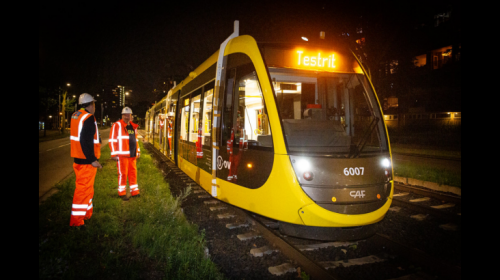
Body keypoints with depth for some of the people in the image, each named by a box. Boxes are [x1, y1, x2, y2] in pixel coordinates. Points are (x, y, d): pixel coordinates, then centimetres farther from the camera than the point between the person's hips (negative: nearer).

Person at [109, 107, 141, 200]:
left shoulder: (133, 126, 15)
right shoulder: (117, 125, -6)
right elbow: (112, 140, -8)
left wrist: (138, 151, 21)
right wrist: (114, 154, -11)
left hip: (132, 155, 6)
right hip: (122, 155, -6)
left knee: (133, 173, 11)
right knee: (123, 174, 0)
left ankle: (134, 191, 20)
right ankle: (122, 193, 12)